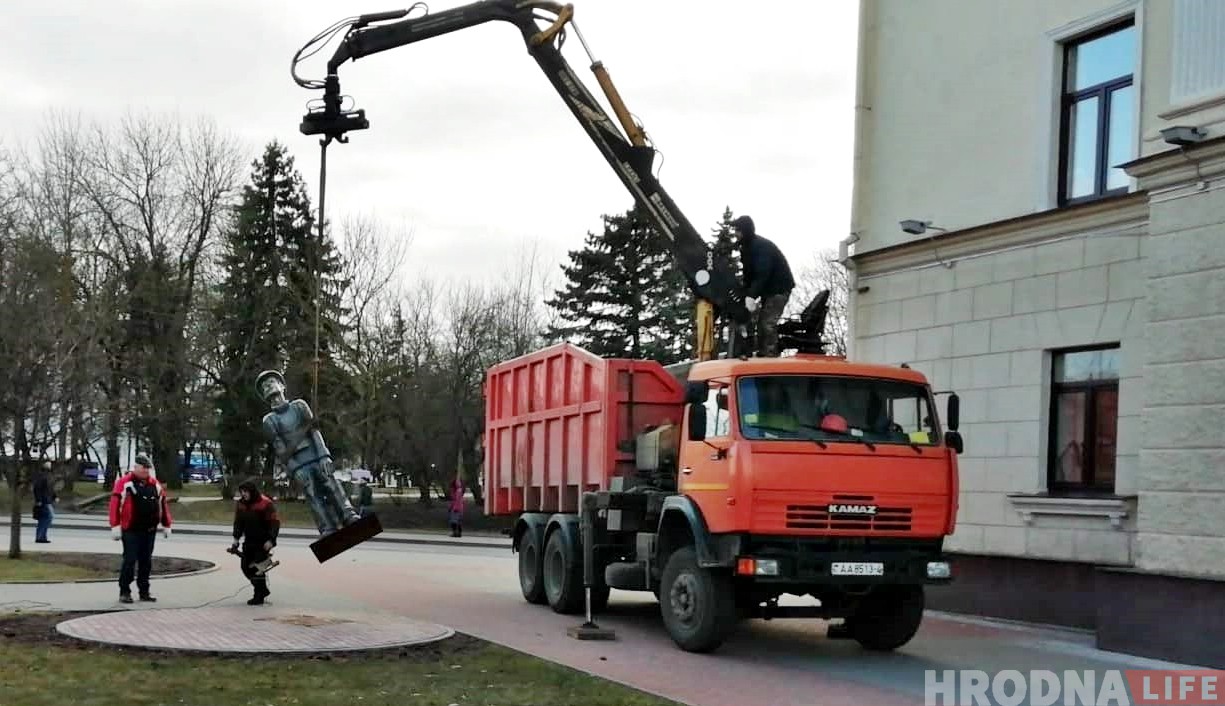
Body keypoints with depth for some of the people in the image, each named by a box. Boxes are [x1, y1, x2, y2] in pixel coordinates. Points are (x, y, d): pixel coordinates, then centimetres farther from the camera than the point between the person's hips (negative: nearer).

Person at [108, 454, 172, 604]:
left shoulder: (155, 484, 11)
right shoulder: (124, 482, -7)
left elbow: (163, 504, 17)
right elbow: (115, 504, -11)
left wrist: (166, 525, 16)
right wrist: (115, 526, -16)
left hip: (149, 531, 5)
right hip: (131, 531, -5)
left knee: (146, 562, 9)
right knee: (130, 561, -6)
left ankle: (144, 591, 17)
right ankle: (124, 592, 3)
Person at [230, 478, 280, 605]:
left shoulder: (265, 503, -15)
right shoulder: (240, 504, 4)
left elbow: (275, 522, -15)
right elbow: (238, 522, 12)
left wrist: (270, 540, -22)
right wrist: (236, 539, 2)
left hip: (263, 542, -7)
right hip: (249, 541, 7)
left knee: (258, 568, -9)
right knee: (246, 567, 6)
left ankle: (259, 596, 3)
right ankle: (263, 590, 23)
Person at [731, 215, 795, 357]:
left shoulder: (762, 246, -23)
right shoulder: (747, 247, 8)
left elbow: (762, 274, -32)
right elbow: (749, 275, 8)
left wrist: (751, 296, -38)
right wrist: (745, 295, -1)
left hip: (780, 287, -10)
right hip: (768, 288, 10)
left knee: (768, 323, -17)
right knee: (762, 322, 10)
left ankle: (770, 356, -19)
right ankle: (761, 354, 15)